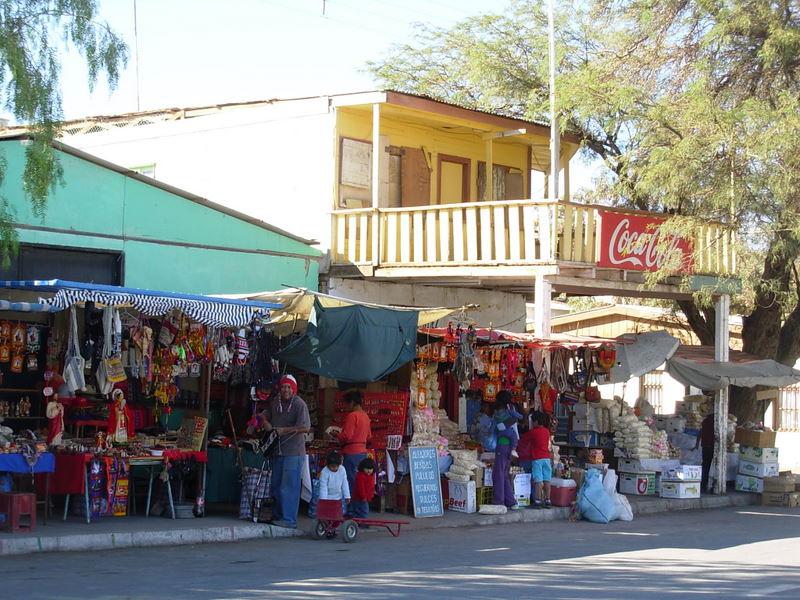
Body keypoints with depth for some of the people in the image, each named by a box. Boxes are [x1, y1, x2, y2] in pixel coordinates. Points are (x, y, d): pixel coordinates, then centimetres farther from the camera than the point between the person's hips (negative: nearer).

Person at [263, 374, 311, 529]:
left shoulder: (299, 404, -12)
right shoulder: (275, 402, 9)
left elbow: (305, 427, -20)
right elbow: (265, 417, 25)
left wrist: (283, 430, -15)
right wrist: (268, 425, 1)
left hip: (294, 452, -8)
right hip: (277, 450, 8)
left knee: (289, 487, -8)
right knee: (275, 486, 15)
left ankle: (289, 520, -4)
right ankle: (277, 516, 26)